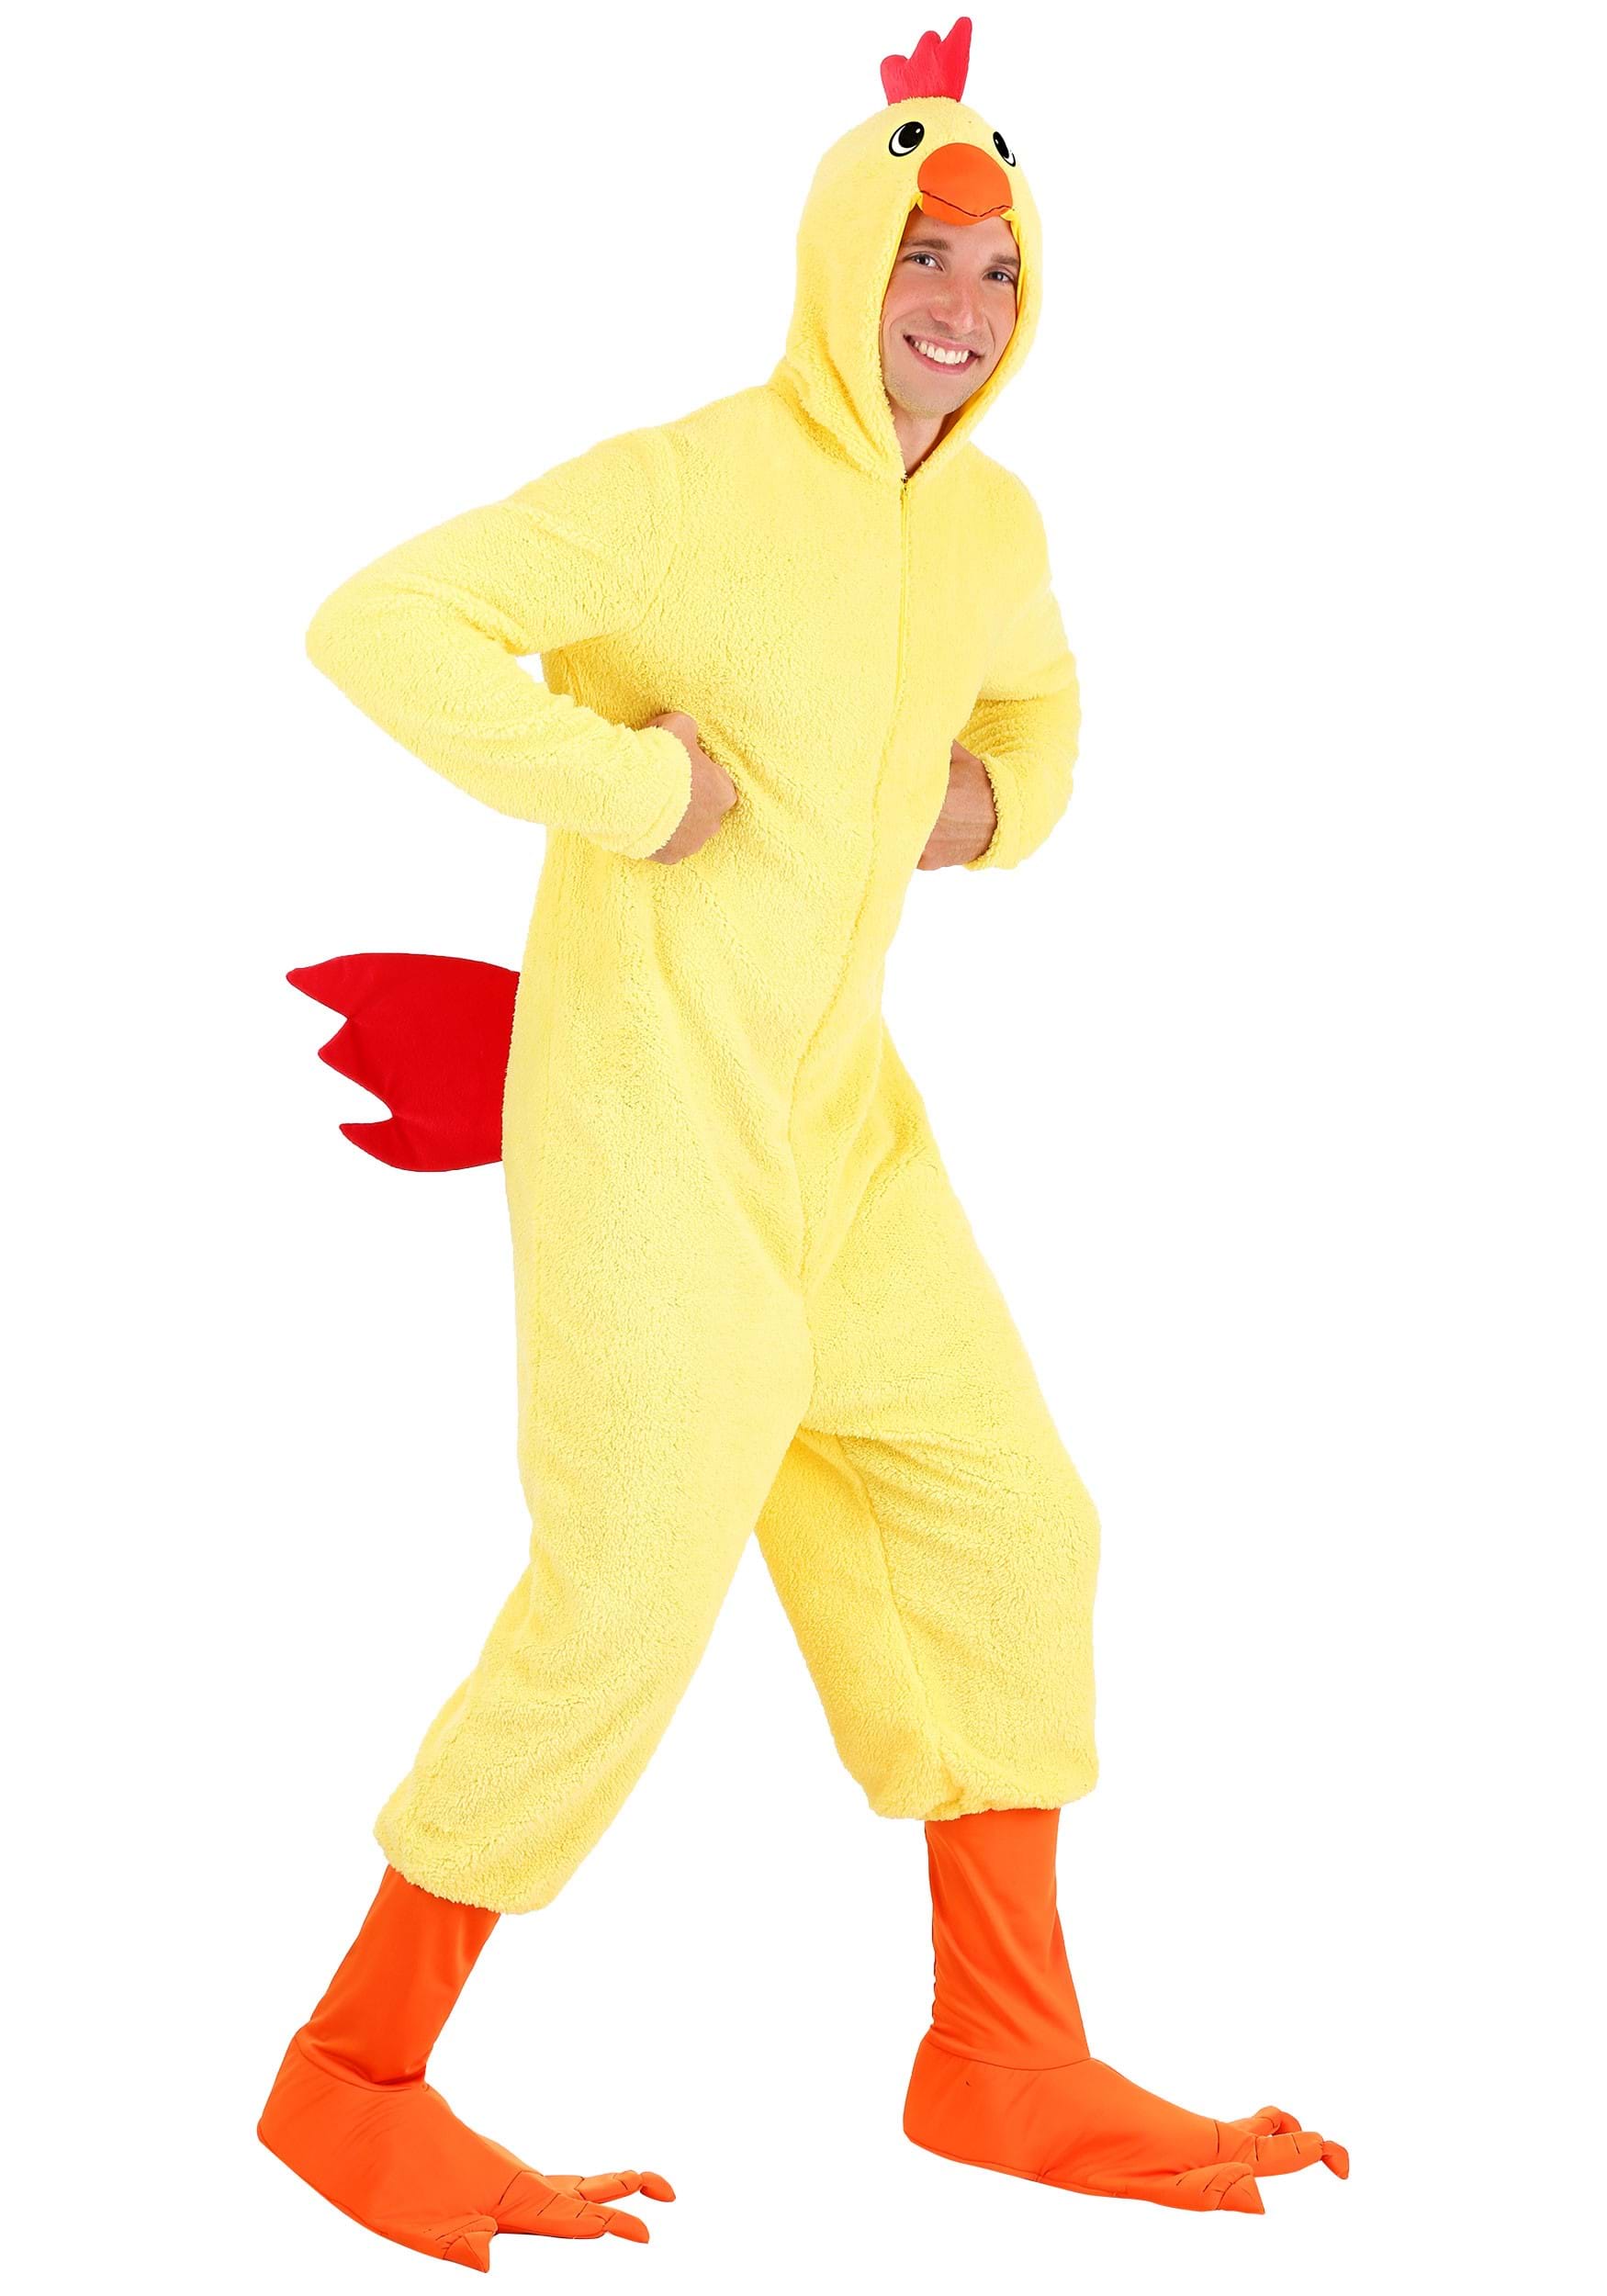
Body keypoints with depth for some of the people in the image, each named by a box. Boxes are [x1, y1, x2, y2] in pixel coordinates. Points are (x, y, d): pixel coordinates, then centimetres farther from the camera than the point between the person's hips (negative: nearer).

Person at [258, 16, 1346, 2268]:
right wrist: (632, 784, -21)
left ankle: (1008, 2058, 18)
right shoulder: (679, 487, -15)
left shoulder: (991, 524, 9)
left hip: (831, 1106, 8)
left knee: (1000, 1521, 7)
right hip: (645, 1092, -8)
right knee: (633, 1587, -8)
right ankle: (356, 2069, 8)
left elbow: (1031, 702, 30)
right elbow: (377, 625, -21)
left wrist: (994, 801, 8)